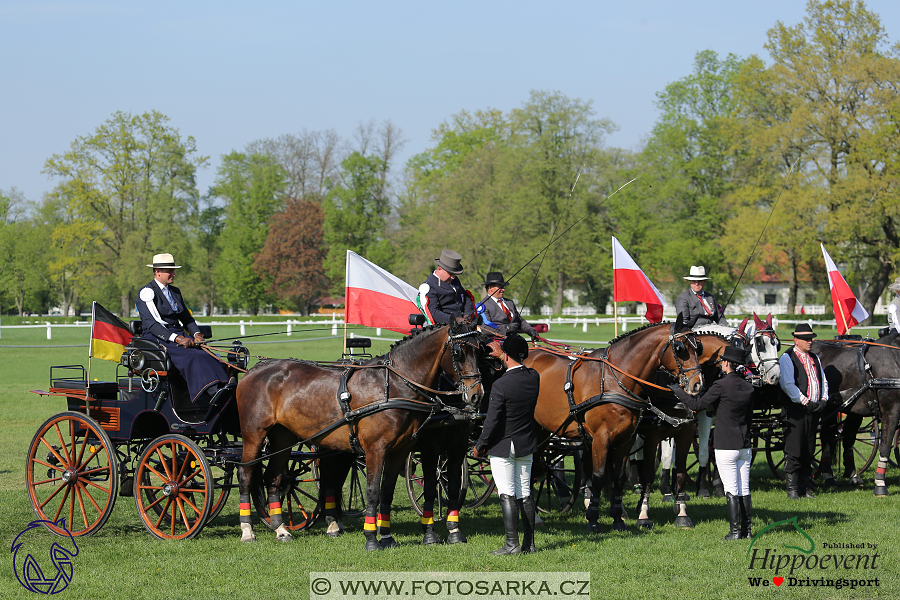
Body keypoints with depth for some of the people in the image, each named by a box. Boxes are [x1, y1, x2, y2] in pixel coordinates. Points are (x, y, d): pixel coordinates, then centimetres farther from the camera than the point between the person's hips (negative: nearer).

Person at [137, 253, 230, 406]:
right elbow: (153, 323, -14)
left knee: (206, 354, -22)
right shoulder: (147, 292, -4)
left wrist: (196, 334, 0)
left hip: (178, 335, 7)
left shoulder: (174, 291, 22)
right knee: (191, 356, -32)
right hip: (157, 338, -7)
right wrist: (176, 338, -25)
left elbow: (186, 317, 22)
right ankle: (213, 393, -44)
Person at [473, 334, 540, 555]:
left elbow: (492, 422, -17)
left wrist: (480, 446, -4)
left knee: (507, 495, -2)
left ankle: (512, 543, -4)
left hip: (503, 446, -6)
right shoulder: (534, 377, -3)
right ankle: (529, 543, 14)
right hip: (526, 445, 6)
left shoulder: (500, 385, -21)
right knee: (525, 494, 12)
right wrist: (501, 354, 33)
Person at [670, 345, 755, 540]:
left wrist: (678, 391, 5)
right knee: (744, 490, 11)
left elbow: (697, 405, -7)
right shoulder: (748, 387, 5)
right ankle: (746, 529, 13)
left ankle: (735, 531, -2)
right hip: (745, 446, 6)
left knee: (731, 491, -2)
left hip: (726, 447, -6)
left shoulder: (721, 385, -13)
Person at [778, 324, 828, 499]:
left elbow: (823, 381, 17)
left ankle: (806, 486, 16)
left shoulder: (814, 358, 17)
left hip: (813, 410, 7)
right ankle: (792, 489, -2)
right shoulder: (787, 358, -6)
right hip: (795, 411, -7)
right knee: (793, 452, -6)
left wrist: (823, 400, -2)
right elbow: (787, 384, -16)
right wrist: (806, 402, -18)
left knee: (808, 452, 10)